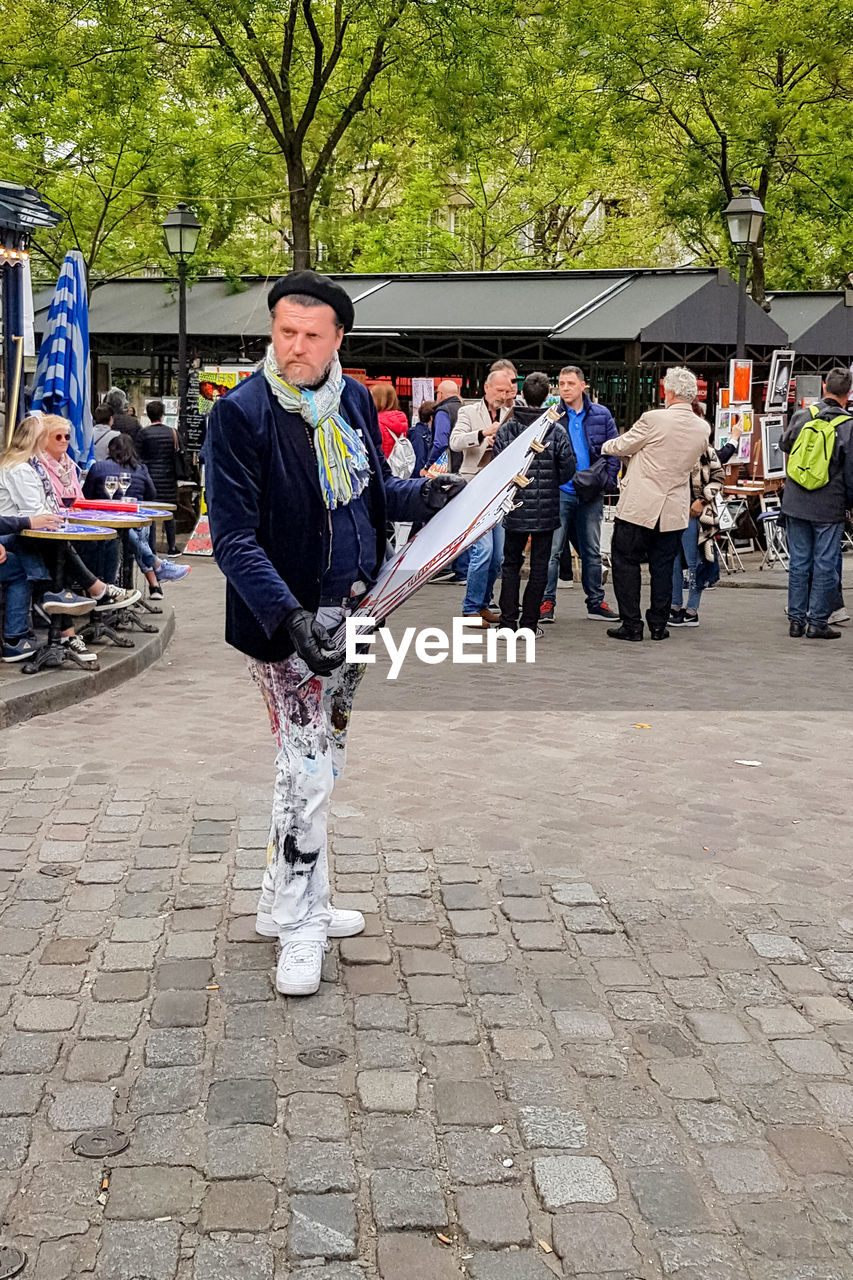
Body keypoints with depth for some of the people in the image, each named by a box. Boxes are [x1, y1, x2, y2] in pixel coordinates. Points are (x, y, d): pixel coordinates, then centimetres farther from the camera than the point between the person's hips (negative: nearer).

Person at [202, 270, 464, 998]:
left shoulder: (354, 399, 4)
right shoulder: (241, 414, -16)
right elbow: (233, 536, -20)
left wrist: (424, 496, -4)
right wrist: (287, 616, -31)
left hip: (352, 611, 7)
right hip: (287, 620, -7)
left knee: (319, 759, 16)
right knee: (308, 769, -5)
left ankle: (286, 901, 32)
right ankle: (299, 932, 11)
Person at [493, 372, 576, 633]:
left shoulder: (506, 429, -6)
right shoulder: (557, 431, -7)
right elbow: (568, 469, -5)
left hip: (515, 510, 1)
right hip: (546, 510, -1)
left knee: (511, 564, 13)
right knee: (539, 567, 7)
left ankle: (508, 622, 9)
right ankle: (529, 624, 8)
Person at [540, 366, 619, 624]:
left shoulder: (601, 415, 4)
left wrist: (606, 481, -4)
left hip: (591, 495, 2)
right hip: (560, 493, -2)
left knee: (592, 551, 11)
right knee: (552, 550, -3)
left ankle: (596, 602, 20)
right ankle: (546, 603, 3)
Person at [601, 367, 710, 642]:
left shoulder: (654, 419, -15)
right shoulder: (702, 429, 1)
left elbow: (623, 446, -4)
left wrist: (605, 446, 19)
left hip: (639, 505, -5)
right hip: (674, 510, 5)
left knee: (625, 562, 6)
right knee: (662, 567, 13)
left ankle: (631, 625, 5)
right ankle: (659, 625, 16)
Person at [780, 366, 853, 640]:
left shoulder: (802, 415, -1)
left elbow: (784, 445, 19)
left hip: (795, 503, 4)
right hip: (829, 508, -4)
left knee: (798, 563, 11)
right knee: (825, 565, 5)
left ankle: (796, 620, 15)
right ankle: (817, 622, 8)